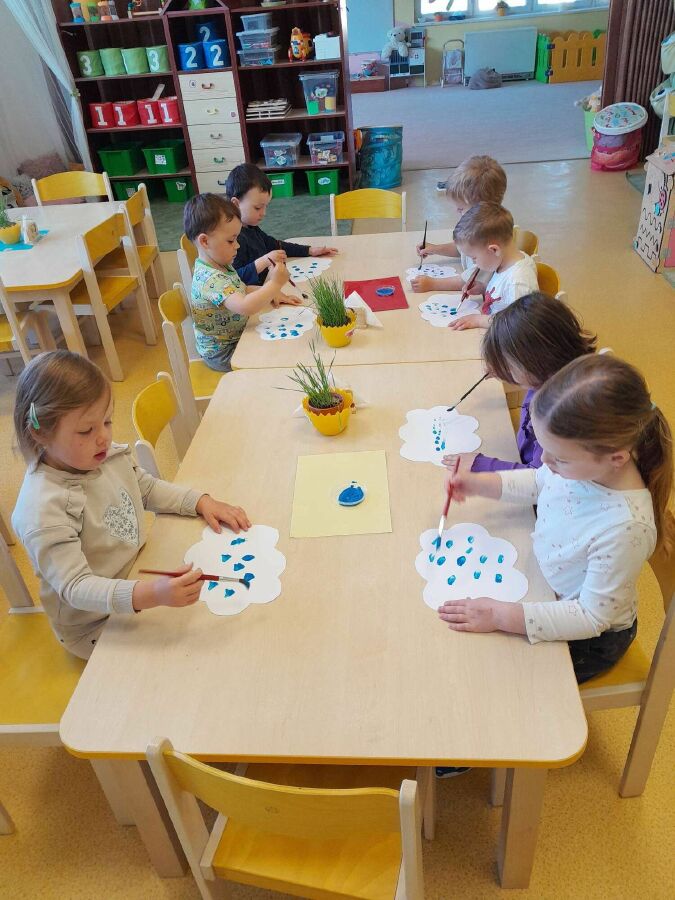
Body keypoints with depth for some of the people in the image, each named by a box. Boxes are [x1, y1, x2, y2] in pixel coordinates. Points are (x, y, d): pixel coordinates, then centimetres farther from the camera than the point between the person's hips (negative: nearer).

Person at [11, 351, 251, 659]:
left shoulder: (106, 455, -9)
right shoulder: (43, 511, -32)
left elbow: (149, 489, 9)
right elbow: (76, 587, -34)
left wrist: (202, 502, -6)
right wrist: (151, 595, -49)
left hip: (141, 571, 7)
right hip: (97, 629, -6)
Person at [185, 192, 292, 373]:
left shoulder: (221, 264, 1)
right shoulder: (210, 279, -31)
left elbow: (241, 290, 16)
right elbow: (245, 306, -44)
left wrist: (271, 295, -1)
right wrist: (275, 284, -35)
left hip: (236, 337, 10)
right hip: (222, 353, -10)